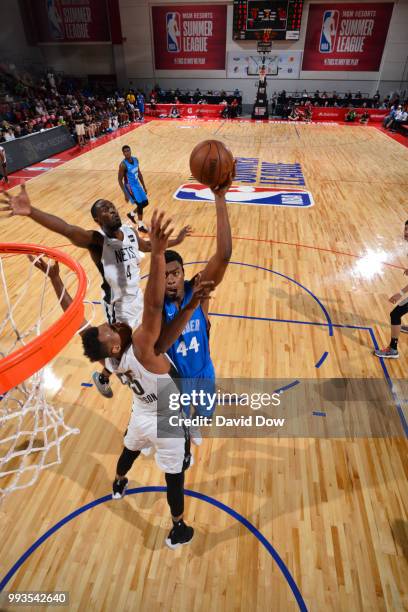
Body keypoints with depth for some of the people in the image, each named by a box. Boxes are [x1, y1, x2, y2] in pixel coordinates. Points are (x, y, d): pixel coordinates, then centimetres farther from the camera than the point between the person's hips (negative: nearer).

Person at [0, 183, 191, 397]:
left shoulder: (130, 232, -5)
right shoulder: (96, 240, -26)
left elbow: (147, 246, 17)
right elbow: (67, 229, -46)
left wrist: (176, 241, 23)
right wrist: (30, 211, -64)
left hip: (136, 296, 7)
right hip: (118, 304, -6)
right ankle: (102, 377, 38)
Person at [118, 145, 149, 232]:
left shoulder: (135, 160, 1)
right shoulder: (123, 165, -21)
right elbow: (120, 180, -17)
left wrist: (144, 186, 13)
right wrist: (125, 194, -20)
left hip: (137, 185, 8)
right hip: (130, 187, -8)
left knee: (145, 202, 13)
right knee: (140, 204, -10)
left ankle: (131, 214, 35)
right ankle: (140, 225, 5)